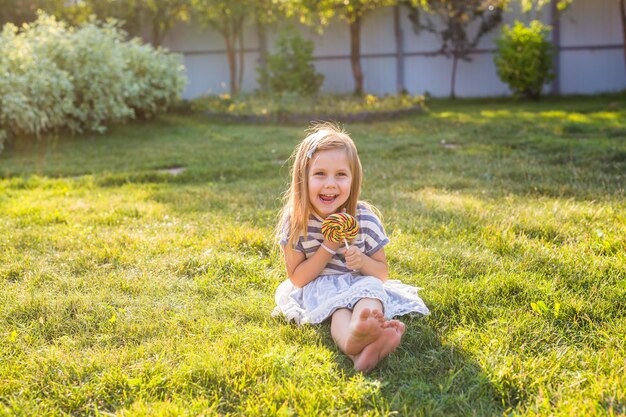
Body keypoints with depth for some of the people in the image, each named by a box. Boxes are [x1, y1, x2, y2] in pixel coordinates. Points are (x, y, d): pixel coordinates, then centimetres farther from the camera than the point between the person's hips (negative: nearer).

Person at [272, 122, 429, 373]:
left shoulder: (365, 218, -7)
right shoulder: (295, 221, -10)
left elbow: (382, 273, 2)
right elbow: (296, 278, -8)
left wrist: (362, 262, -21)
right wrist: (329, 247, -19)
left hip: (359, 285, 2)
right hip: (319, 288, -1)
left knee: (371, 286, -32)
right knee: (337, 307, -34)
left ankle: (362, 328, -66)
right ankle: (355, 346, -68)